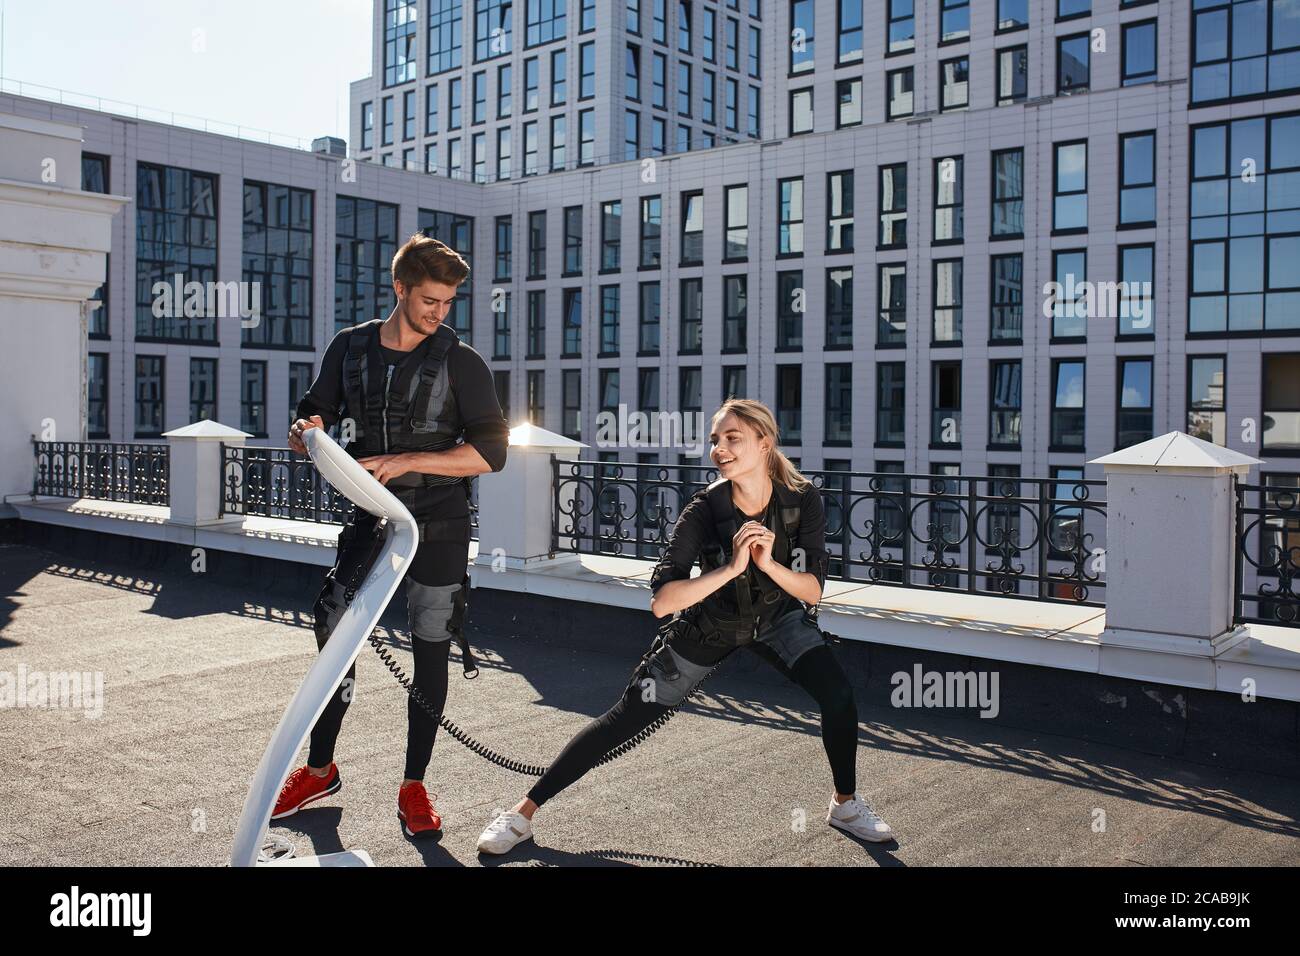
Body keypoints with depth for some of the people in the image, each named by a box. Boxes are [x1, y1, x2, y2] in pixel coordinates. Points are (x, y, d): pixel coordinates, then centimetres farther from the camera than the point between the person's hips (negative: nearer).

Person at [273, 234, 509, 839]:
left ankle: (413, 787, 17)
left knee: (429, 652, 4)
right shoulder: (350, 348, 2)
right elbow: (316, 413, 13)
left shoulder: (460, 362, -8)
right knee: (335, 636, 6)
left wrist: (404, 461, -21)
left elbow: (490, 452, -13)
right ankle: (320, 770, 26)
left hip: (438, 529, -3)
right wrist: (306, 431, -12)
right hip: (369, 520, 3)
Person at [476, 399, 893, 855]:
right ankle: (524, 812, 7)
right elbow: (661, 601, -35)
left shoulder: (803, 500, -22)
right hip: (708, 626, -2)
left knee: (838, 693, -19)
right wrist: (731, 568, -45)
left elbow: (812, 591, -17)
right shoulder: (705, 508, -29)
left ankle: (845, 805, 9)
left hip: (777, 617, 2)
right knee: (627, 717, -5)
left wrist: (768, 563, -36)